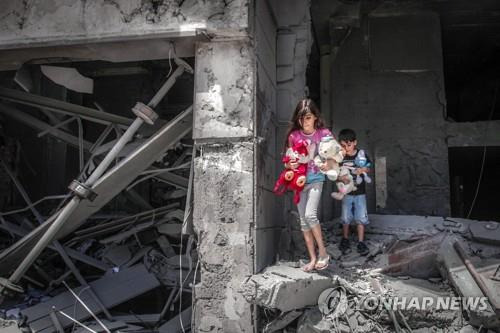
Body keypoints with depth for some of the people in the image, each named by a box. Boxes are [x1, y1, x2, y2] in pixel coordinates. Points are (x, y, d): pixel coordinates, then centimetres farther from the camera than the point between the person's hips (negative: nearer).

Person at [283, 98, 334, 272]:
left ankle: (323, 252, -2)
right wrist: (290, 165, -15)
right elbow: (288, 159, 8)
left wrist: (329, 163, -18)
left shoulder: (324, 134, -5)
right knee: (303, 221, 5)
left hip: (315, 179, -3)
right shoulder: (293, 135, 0)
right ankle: (313, 258, 14)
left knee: (310, 215, -20)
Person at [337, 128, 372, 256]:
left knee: (361, 218, 3)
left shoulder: (362, 154, -4)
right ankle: (345, 240, 27)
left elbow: (368, 169, 7)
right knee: (346, 218, 10)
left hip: (360, 192, 0)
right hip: (346, 192, 0)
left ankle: (361, 242, 12)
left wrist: (363, 169, -14)